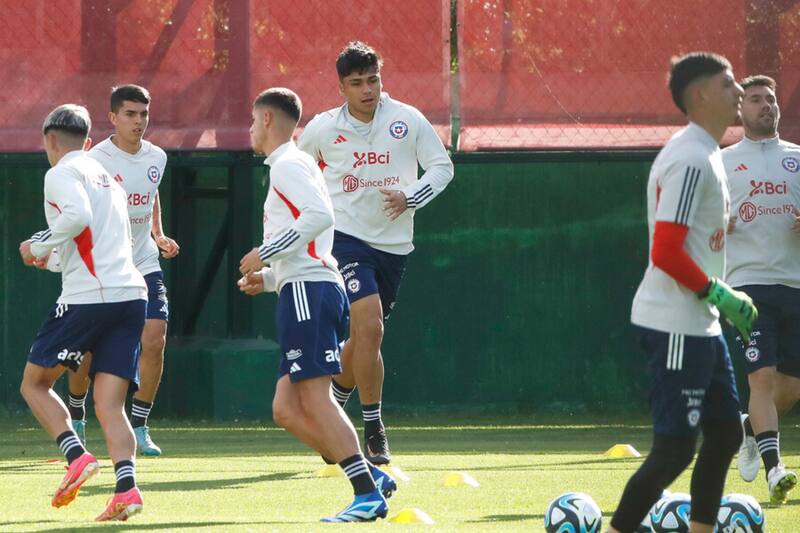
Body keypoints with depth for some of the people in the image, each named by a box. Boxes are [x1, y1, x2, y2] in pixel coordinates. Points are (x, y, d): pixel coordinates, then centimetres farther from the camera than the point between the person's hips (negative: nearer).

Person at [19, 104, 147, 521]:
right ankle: (126, 487, -18)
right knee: (109, 405, 2)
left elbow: (78, 215, -21)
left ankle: (76, 456, -11)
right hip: (131, 294, 7)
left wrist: (39, 244, -7)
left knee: (34, 383, 9)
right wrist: (51, 256, 36)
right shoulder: (108, 177, 24)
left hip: (88, 297, -7)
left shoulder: (62, 173, -1)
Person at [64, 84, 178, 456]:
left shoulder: (157, 158, 5)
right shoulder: (96, 160, -13)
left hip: (144, 265, 4)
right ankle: (76, 419, 28)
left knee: (154, 340, -12)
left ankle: (139, 426, 0)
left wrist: (159, 236, 11)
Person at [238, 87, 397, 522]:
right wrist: (268, 278, 20)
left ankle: (368, 494, -19)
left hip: (307, 291, -10)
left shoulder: (287, 165, -4)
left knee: (315, 398, -14)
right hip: (309, 289, 10)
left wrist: (267, 253, -15)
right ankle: (372, 478, -2)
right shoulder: (289, 166, 27)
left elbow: (320, 214, -21)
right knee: (286, 410, 4)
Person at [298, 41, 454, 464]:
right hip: (347, 238, -3)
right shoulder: (322, 129, -3)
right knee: (370, 325, -21)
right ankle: (373, 430, -14)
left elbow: (442, 166, 2)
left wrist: (410, 196, -14)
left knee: (363, 339, 11)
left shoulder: (407, 120, -2)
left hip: (394, 245, 3)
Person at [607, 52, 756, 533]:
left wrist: (721, 301, 15)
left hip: (700, 325, 11)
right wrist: (719, 294, -17)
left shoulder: (706, 154, 14)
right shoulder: (690, 160, -19)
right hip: (676, 326, -11)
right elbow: (667, 254, -24)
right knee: (675, 448, -9)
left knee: (725, 433, 15)